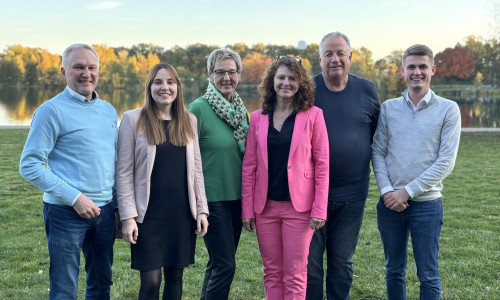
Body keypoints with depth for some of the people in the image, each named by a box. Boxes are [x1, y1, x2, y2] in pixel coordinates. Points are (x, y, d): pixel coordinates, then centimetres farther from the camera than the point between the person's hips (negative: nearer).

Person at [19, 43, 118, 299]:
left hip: (105, 211, 6)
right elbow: (29, 166, -12)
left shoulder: (109, 111, 10)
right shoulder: (51, 110, -9)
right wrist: (74, 198, -16)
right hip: (66, 212, -6)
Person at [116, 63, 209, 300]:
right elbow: (124, 172, -4)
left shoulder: (189, 120, 7)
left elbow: (196, 169, 11)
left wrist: (202, 209, 6)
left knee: (175, 277, 11)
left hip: (182, 214, 4)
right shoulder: (133, 119, -3)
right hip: (148, 215, -3)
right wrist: (128, 216, -9)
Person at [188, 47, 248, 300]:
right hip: (212, 198, -6)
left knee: (219, 263, 14)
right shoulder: (198, 108, -11)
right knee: (225, 265, -7)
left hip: (237, 197, 6)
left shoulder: (241, 109, 8)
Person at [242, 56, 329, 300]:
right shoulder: (258, 118, 6)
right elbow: (249, 166, 7)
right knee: (272, 273, 11)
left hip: (298, 206, -3)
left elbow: (322, 164, -3)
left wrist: (319, 209, -8)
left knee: (295, 276, 2)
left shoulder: (312, 115, -2)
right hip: (266, 206, 3)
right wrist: (247, 209, 3)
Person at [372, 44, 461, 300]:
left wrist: (408, 191, -12)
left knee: (428, 275, 5)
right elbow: (378, 153, 4)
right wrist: (387, 191, -11)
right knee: (394, 270, 14)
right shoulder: (388, 108, 6)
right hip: (390, 203, 3)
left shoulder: (448, 110, -2)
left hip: (426, 203, -2)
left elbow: (446, 161, -8)